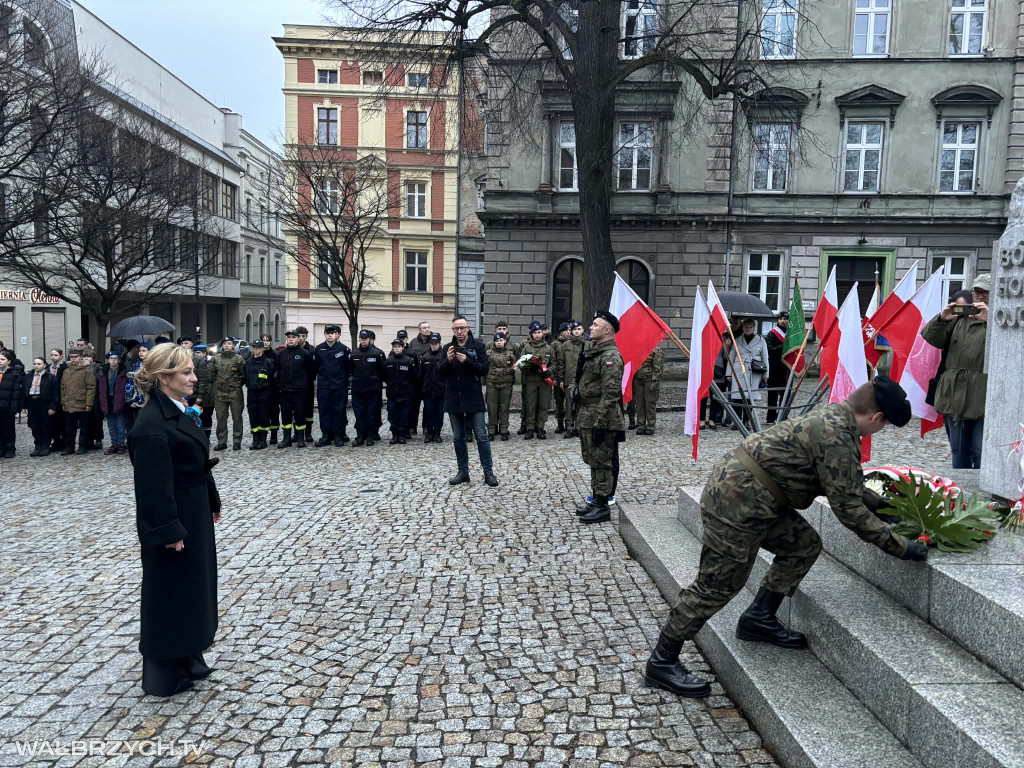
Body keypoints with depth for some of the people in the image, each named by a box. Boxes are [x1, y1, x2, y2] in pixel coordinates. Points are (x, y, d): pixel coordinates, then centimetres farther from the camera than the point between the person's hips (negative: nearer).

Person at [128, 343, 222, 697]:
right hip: (173, 522, -10)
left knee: (193, 587, 19)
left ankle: (187, 659, 34)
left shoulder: (181, 410, 8)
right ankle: (165, 674, 19)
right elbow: (153, 485, -24)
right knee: (170, 594, 4)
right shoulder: (152, 425, -22)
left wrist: (212, 504, 19)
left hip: (194, 515, 10)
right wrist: (167, 531, -22)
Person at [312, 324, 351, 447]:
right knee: (324, 410, 4)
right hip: (323, 385, 2)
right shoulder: (318, 349, 4)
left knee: (339, 410, 2)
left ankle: (339, 436, 9)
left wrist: (344, 378, 3)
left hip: (339, 386, -2)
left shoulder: (344, 349, -3)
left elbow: (349, 367, 2)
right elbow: (315, 367, 8)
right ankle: (325, 436, 10)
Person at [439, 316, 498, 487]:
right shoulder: (448, 348, 7)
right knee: (458, 437, 10)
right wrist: (448, 360, -16)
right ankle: (463, 472, 19)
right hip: (453, 399, 3)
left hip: (473, 398, -3)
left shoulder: (478, 346, -2)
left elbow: (484, 369, -9)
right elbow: (440, 372, 3)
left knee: (481, 436, -2)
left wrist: (466, 361, -22)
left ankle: (488, 472, 4)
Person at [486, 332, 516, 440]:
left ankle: (504, 430, 10)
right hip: (492, 384, 0)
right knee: (492, 408, 0)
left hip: (506, 384, 0)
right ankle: (491, 431, 7)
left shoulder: (510, 353, 9)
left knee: (504, 407, 3)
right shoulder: (489, 353, 7)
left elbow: (514, 367, 13)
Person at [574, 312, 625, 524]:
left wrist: (599, 423, -25)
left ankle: (603, 506, 5)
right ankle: (596, 500, 28)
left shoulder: (611, 356, -17)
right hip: (587, 418, 10)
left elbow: (610, 394, -23)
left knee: (601, 462, -3)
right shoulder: (594, 352, 16)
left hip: (601, 420, -10)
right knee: (593, 460, 17)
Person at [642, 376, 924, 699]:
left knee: (804, 545, 14)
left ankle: (759, 618, 25)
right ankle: (661, 663, 9)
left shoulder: (832, 416, 13)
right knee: (717, 585, -2)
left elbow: (845, 483, 29)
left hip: (737, 489, 10)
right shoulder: (836, 436, -18)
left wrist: (877, 503, 32)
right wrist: (901, 547, -4)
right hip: (738, 502, -10)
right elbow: (848, 509, -13)